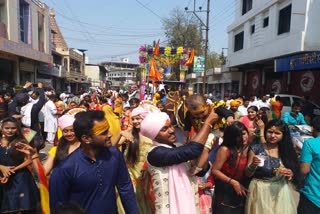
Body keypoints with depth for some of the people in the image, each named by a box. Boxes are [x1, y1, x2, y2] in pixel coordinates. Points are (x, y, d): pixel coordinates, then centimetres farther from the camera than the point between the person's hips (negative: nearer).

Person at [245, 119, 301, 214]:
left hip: (280, 191, 2)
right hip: (260, 190, -2)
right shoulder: (256, 149, -8)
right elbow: (247, 174, -4)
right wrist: (253, 165, -23)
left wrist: (290, 174, -13)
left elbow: (294, 173, 9)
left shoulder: (287, 150, -1)